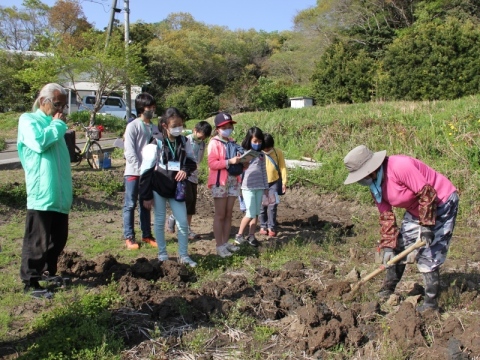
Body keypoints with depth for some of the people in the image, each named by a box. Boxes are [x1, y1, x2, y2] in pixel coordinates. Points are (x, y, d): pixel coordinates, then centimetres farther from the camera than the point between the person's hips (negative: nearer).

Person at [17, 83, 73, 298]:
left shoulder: (52, 124, 20)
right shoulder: (28, 120, -3)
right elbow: (39, 142, -23)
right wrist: (58, 124, -9)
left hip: (59, 194, 8)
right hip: (41, 194, -8)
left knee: (58, 240, 14)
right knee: (37, 241, -4)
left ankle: (48, 272, 28)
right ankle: (30, 283, 4)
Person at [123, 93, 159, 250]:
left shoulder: (155, 128, 10)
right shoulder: (133, 126, -6)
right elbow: (129, 151, -12)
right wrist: (140, 170, -16)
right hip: (133, 172, -5)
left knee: (146, 205, 12)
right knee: (130, 205, 1)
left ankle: (146, 235, 20)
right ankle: (129, 237, 7)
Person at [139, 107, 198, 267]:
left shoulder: (183, 141, 1)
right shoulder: (157, 143, -11)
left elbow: (191, 161, 12)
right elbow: (146, 170, -9)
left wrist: (185, 170, -12)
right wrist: (146, 196, -10)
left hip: (176, 189, 3)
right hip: (158, 188, -3)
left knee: (183, 222, 2)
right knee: (160, 221, 8)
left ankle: (183, 255, 17)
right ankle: (162, 254, 22)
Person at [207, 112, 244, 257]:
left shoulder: (232, 142, 14)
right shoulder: (214, 143, -6)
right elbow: (212, 163, -15)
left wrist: (241, 162, 2)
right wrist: (229, 162, -22)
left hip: (233, 181, 6)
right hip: (219, 182, -6)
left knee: (228, 215, 9)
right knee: (220, 215, -2)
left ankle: (226, 242, 17)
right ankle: (219, 246, 3)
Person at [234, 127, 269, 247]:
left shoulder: (261, 155, 10)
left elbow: (264, 172, 15)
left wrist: (266, 188, 16)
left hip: (259, 187, 5)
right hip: (248, 187, -5)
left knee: (256, 213, 7)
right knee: (250, 213, -7)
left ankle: (251, 236, 18)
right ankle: (239, 235, 7)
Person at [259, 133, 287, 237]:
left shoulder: (278, 152, -7)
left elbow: (282, 167, -2)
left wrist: (284, 182, -4)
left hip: (274, 183, 0)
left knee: (272, 206, -2)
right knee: (262, 206, 6)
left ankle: (272, 227, 7)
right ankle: (263, 226, 20)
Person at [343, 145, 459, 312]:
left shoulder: (399, 167, -31)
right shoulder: (374, 184, -4)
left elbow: (427, 193, -29)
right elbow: (386, 215, -2)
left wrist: (427, 226, -27)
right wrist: (388, 246, -8)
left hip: (442, 203, -8)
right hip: (415, 209, 9)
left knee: (428, 254, -11)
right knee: (400, 245, 9)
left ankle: (431, 302, 0)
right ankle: (387, 290, 22)